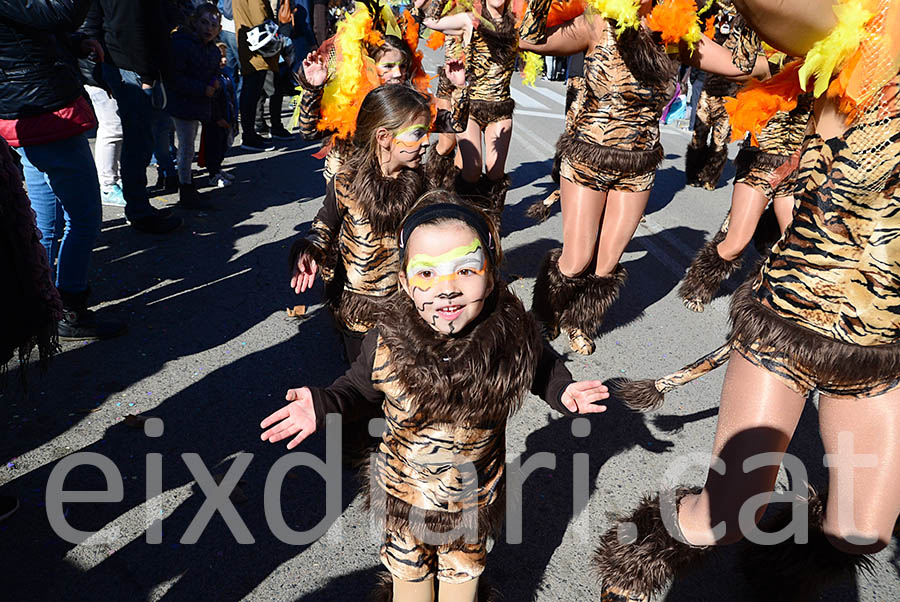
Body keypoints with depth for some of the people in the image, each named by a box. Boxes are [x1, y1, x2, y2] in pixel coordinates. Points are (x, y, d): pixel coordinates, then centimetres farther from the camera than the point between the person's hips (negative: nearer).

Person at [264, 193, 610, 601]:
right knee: (407, 566, 30)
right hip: (403, 494, 0)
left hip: (475, 496, 0)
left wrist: (561, 391, -19)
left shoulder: (511, 337, -27)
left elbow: (540, 365, -3)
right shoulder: (386, 344, -28)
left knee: (465, 564, 31)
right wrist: (323, 405, -24)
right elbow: (359, 386, -7)